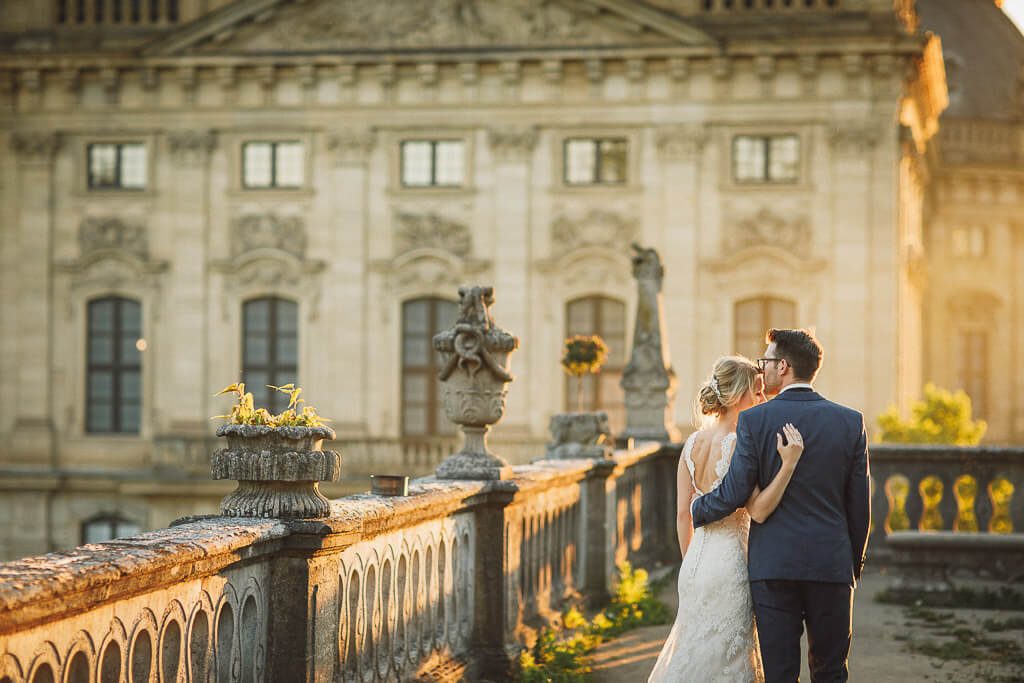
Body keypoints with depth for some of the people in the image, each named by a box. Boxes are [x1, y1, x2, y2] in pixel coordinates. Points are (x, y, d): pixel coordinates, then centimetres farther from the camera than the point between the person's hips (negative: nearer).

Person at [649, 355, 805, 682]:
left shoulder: (692, 444, 5)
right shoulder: (738, 445, -16)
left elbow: (683, 514, 9)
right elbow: (758, 511, -23)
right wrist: (789, 463, -28)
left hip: (695, 561, 7)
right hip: (729, 562, -7)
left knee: (695, 652, 17)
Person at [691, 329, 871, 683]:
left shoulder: (754, 420, -6)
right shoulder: (850, 421, 2)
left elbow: (733, 494, -7)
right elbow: (859, 503, 5)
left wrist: (696, 511, 14)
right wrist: (855, 562, 16)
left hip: (773, 565, -2)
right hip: (832, 566, 2)